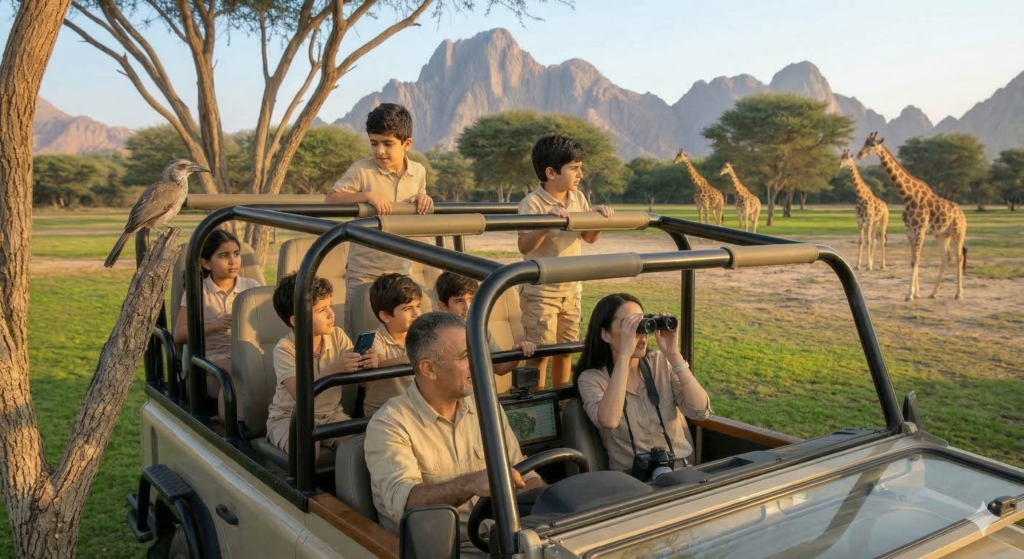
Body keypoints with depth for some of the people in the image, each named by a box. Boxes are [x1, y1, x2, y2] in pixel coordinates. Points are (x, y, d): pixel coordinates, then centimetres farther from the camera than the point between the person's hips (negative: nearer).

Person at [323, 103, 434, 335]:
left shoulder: (418, 172, 4)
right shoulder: (361, 170, -10)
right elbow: (330, 199, -14)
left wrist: (423, 200, -6)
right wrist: (367, 195, -27)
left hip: (401, 270, 4)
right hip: (364, 273, -4)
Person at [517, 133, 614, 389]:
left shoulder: (578, 199, 3)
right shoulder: (533, 203, -17)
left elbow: (589, 238, 10)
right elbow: (524, 246, -27)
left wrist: (600, 218, -9)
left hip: (572, 289, 7)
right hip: (541, 292, -6)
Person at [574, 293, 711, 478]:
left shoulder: (662, 363, 4)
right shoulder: (591, 378, -4)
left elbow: (701, 411, -8)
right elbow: (608, 421, -25)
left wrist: (673, 355, -15)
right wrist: (625, 353, -26)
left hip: (682, 469, 1)